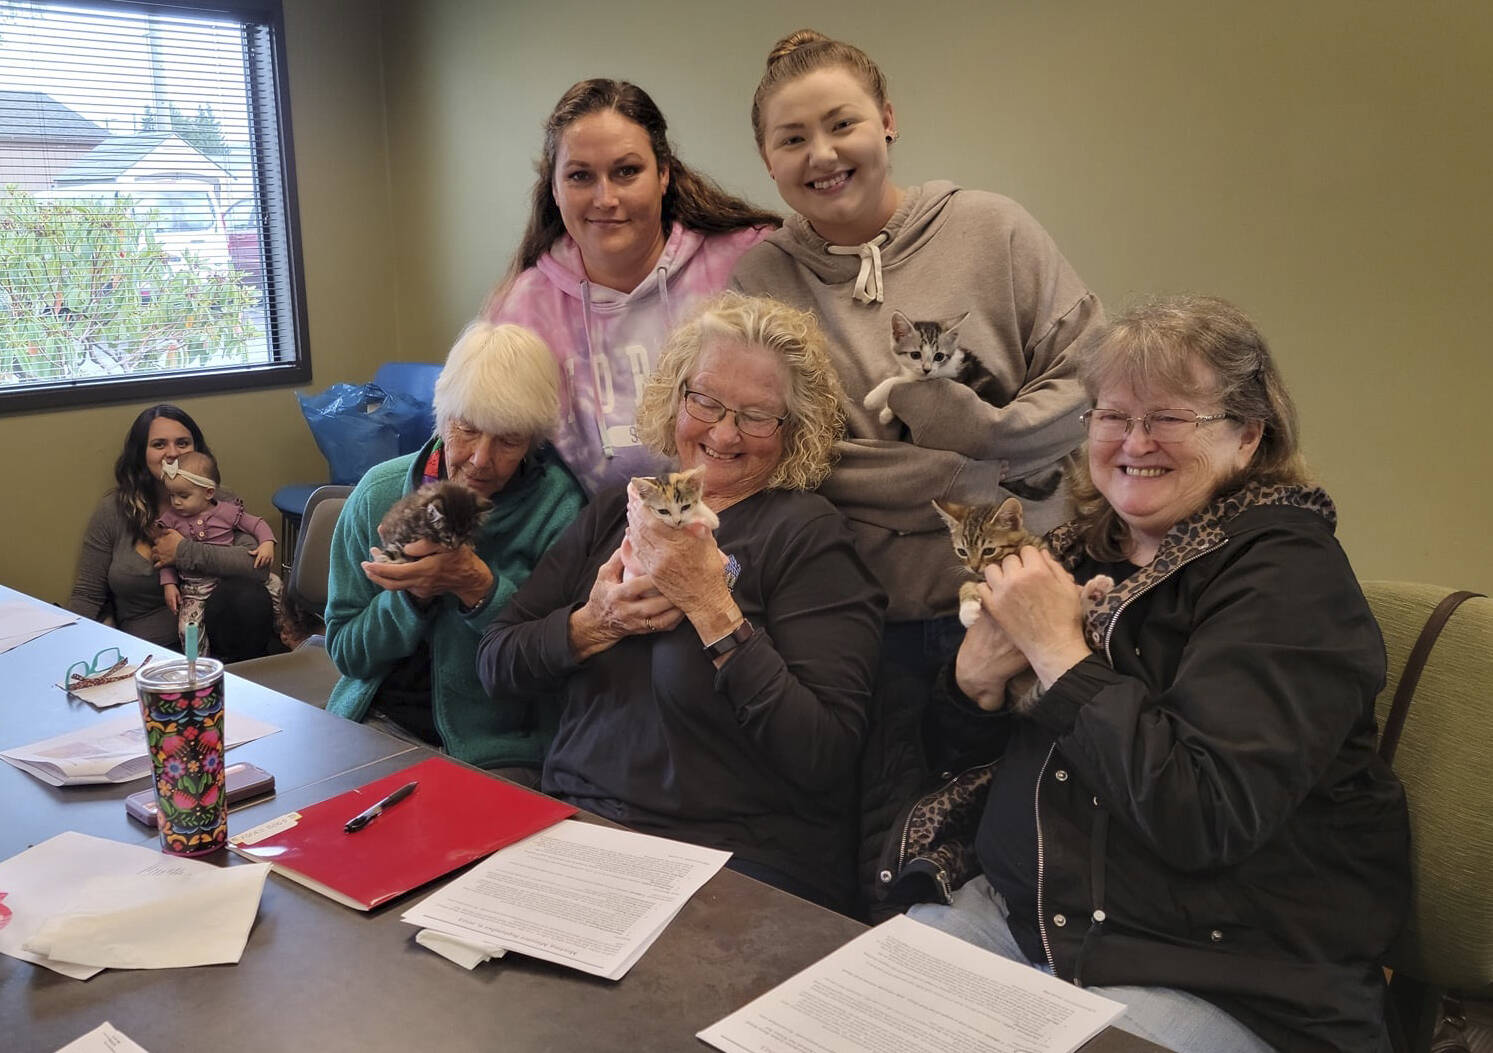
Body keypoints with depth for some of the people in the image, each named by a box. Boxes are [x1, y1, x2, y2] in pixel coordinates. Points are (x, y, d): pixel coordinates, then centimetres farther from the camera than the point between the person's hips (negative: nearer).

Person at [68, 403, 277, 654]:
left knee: (249, 596, -31)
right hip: (150, 650, 0)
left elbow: (258, 564, -18)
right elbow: (87, 595, 10)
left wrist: (184, 552, -14)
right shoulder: (112, 510, 7)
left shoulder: (220, 503, 2)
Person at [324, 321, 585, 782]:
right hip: (383, 720, 2)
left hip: (499, 749, -1)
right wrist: (412, 594, -17)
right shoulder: (379, 493, -3)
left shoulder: (558, 507, -11)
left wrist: (478, 588, -26)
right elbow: (345, 652, 2)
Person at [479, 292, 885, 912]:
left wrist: (712, 606, -19)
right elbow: (494, 662, 10)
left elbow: (825, 759, -17)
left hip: (737, 858, -5)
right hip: (570, 822, 5)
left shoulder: (807, 535, -5)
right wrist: (591, 625, -9)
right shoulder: (618, 512, 12)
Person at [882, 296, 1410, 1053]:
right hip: (1017, 909, 6)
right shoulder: (1084, 547, 7)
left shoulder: (1286, 573, -12)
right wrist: (975, 676, -9)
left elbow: (1205, 816, -25)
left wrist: (1060, 654, -19)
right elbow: (970, 749, 14)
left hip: (1220, 981, -5)